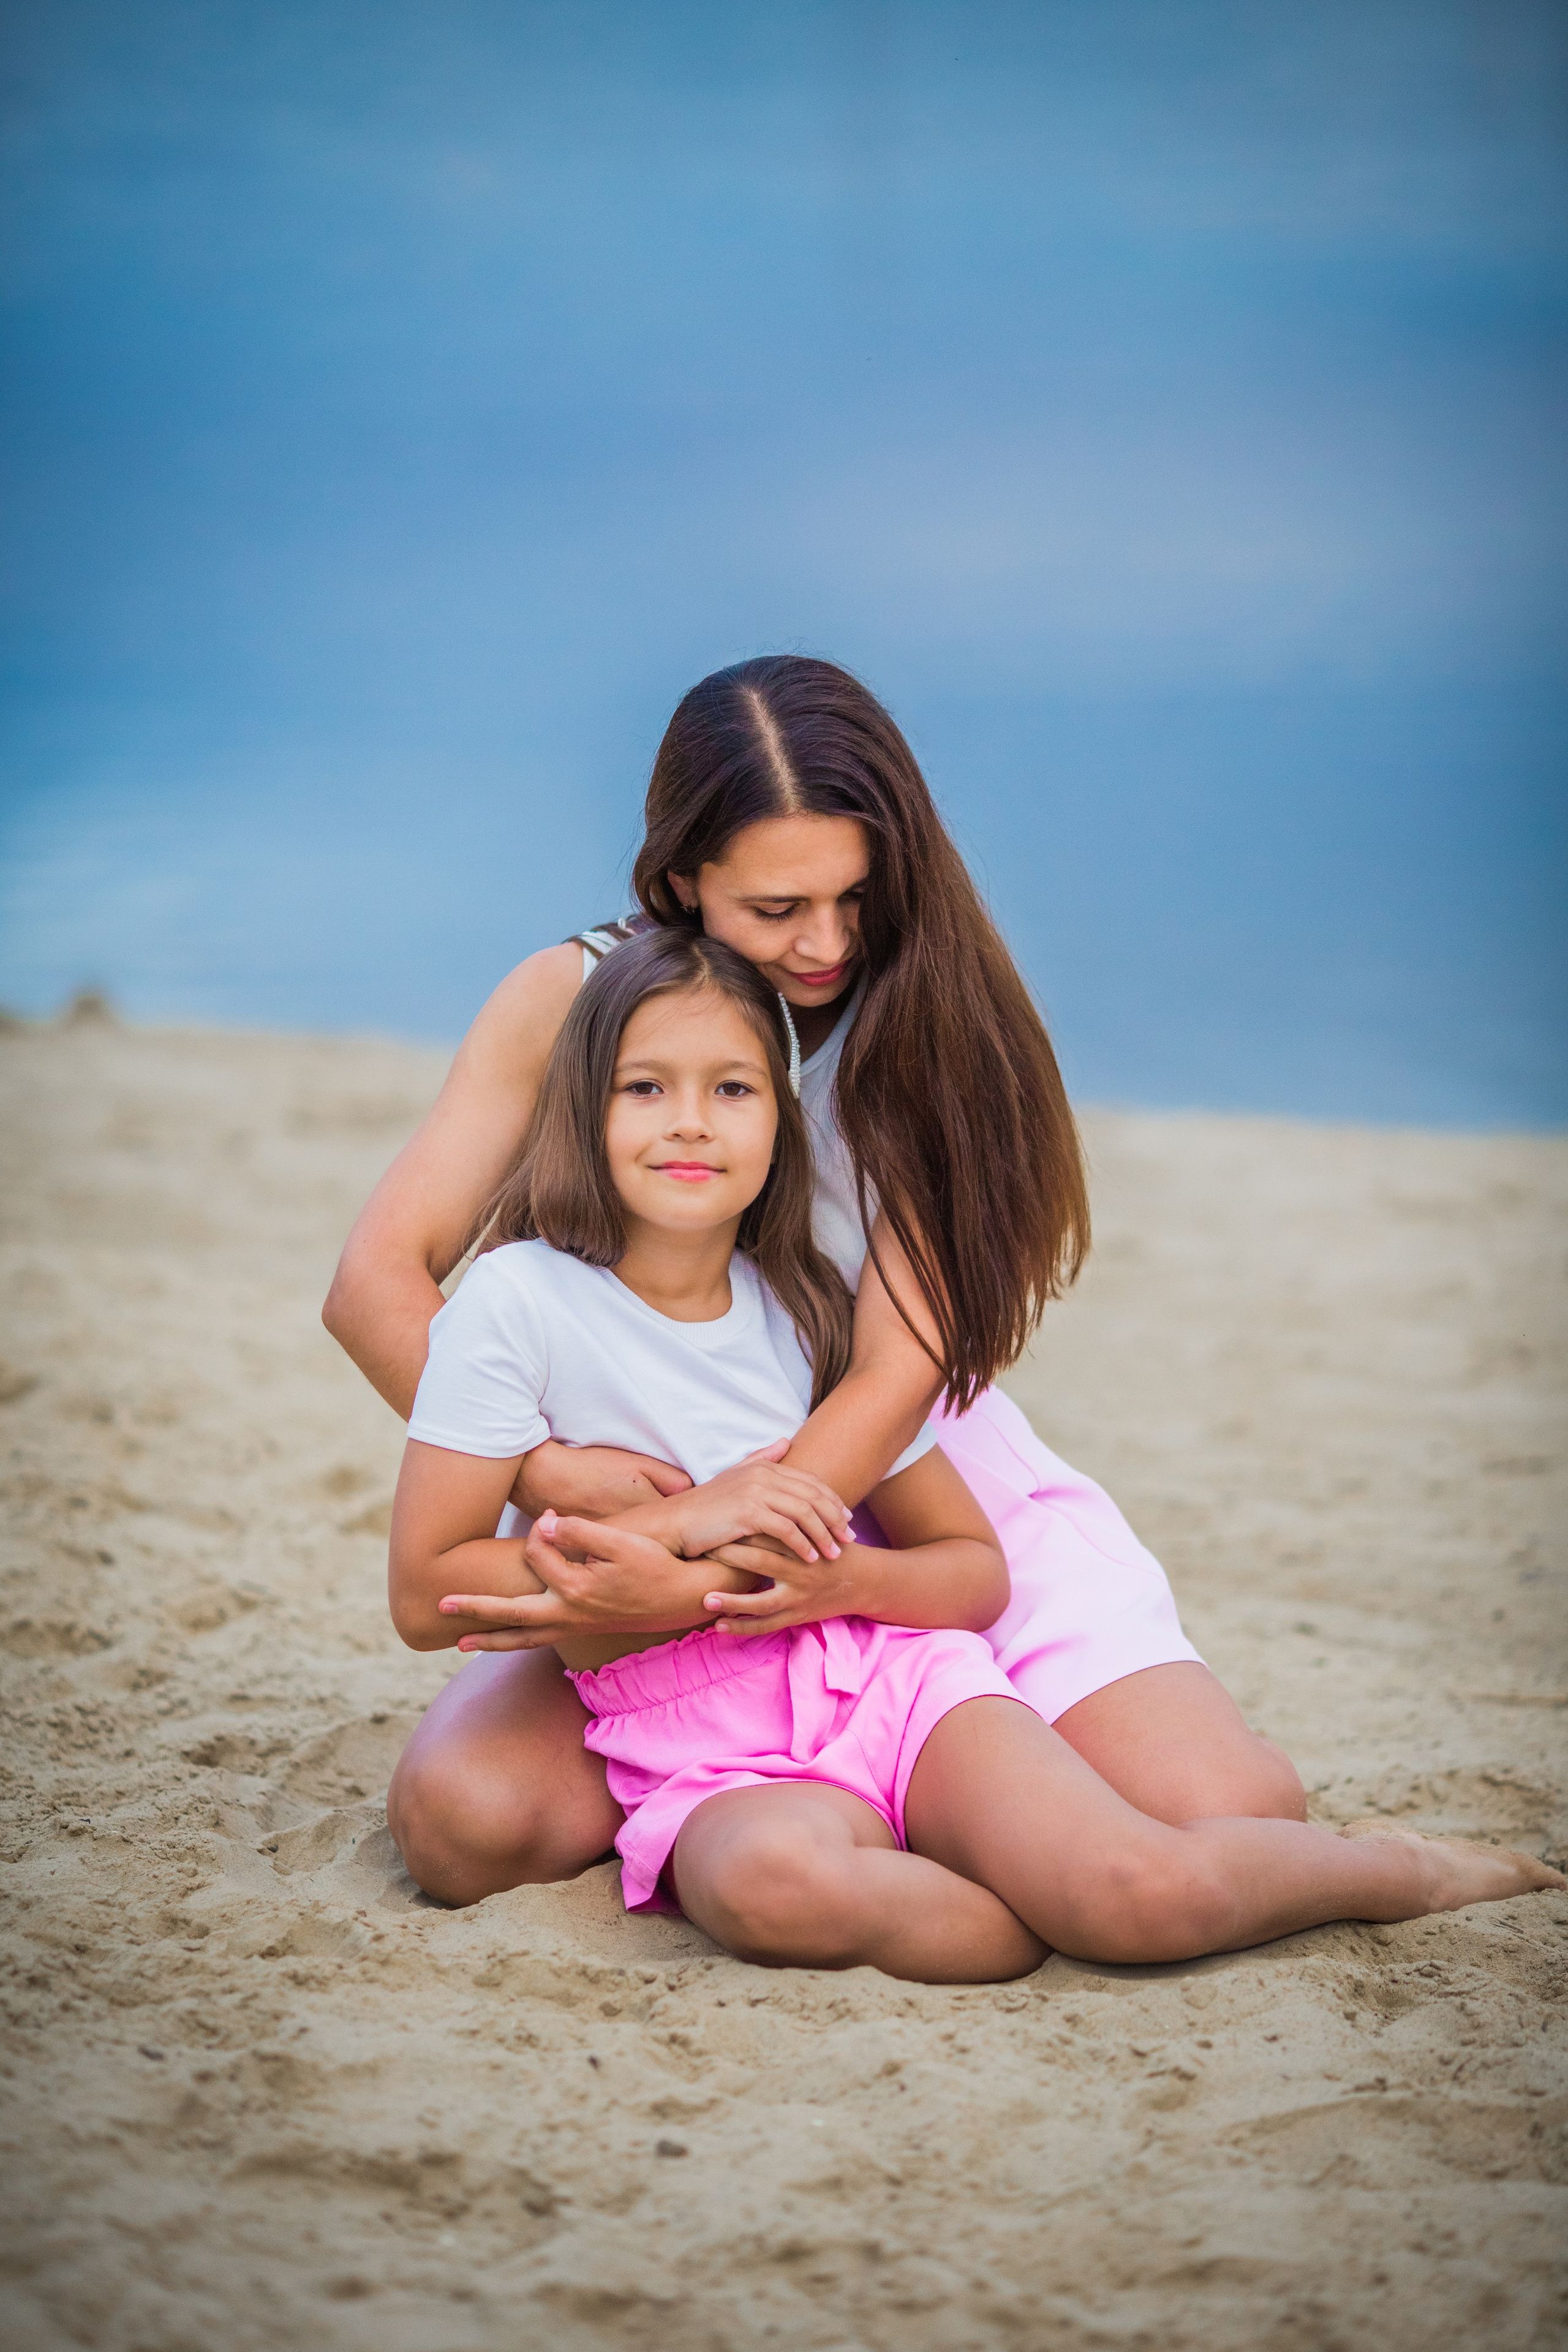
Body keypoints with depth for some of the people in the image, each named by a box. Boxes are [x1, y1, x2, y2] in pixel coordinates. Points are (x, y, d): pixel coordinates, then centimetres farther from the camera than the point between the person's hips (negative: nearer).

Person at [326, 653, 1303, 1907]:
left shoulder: (930, 1013, -10)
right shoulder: (575, 999, -6)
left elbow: (903, 1366, -19)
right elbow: (377, 1280, -10)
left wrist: (701, 1579, -34)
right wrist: (541, 1465, -28)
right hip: (666, 1511, 1)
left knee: (1235, 1821, -20)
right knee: (464, 1823, -26)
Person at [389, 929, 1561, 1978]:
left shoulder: (808, 1315, 6)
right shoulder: (520, 1300, -6)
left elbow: (978, 1570, 12)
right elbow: (427, 1592, -10)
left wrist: (821, 1571, -10)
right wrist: (691, 1529, -17)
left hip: (891, 1674, 3)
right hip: (706, 1763, -3)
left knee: (1146, 1886, -23)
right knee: (765, 1881, -41)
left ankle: (1406, 1867, 6)